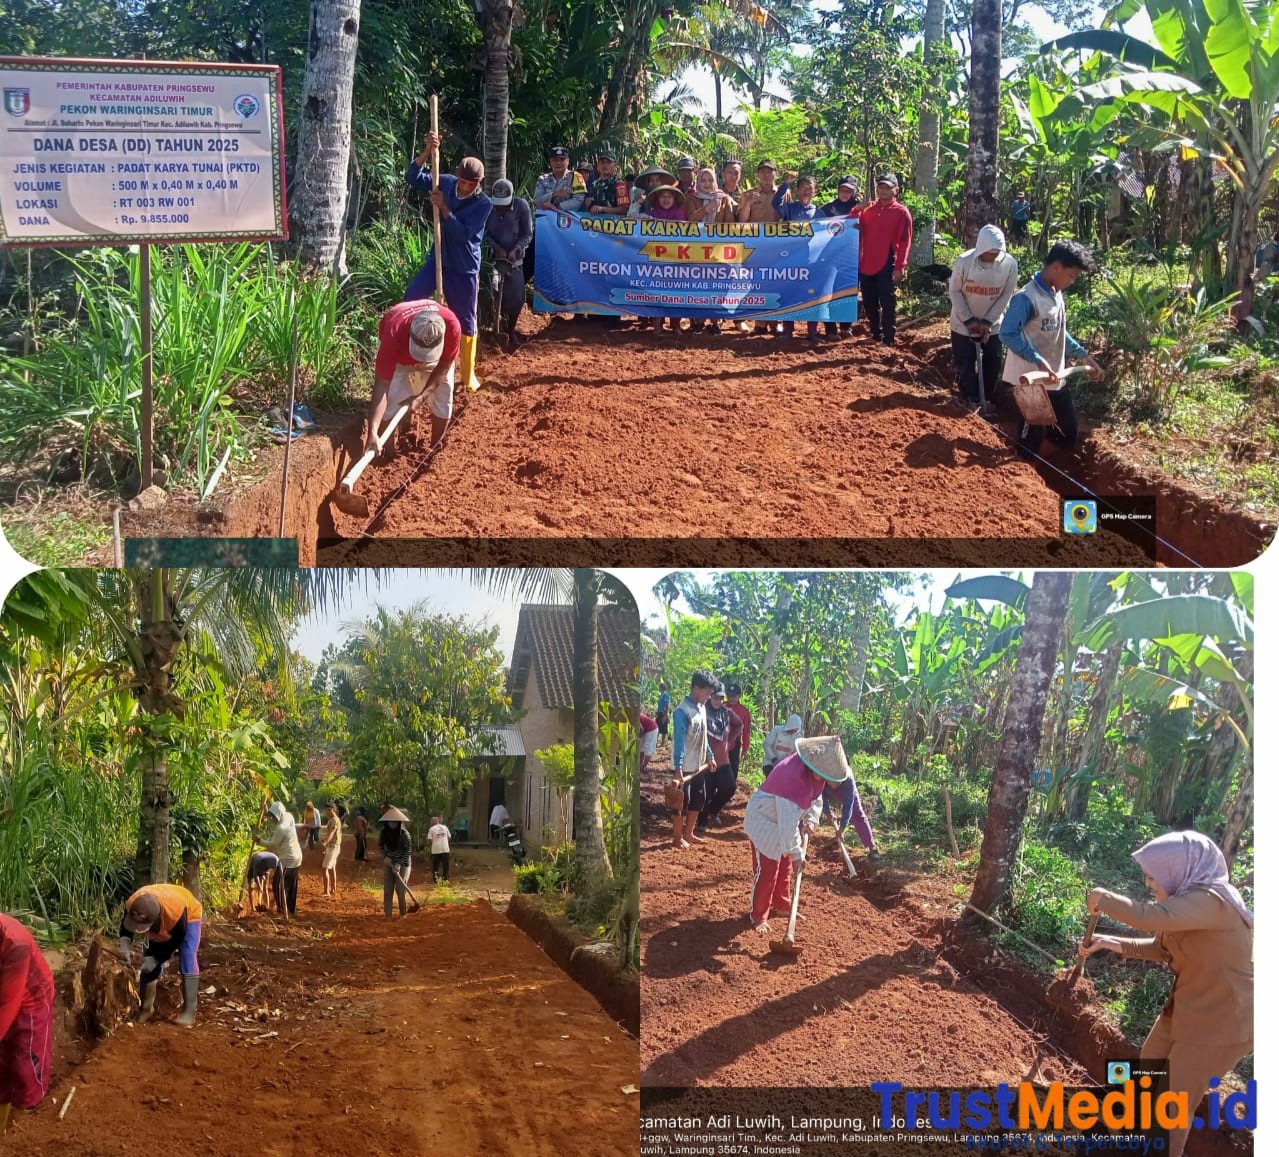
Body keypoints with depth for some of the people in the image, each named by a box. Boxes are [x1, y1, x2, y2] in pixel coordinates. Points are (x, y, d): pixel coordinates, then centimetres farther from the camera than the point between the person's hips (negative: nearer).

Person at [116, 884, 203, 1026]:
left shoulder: (175, 910, -46)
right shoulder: (131, 905, -34)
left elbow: (175, 941, -28)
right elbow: (126, 925, -11)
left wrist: (156, 958, -26)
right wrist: (124, 945, -29)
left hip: (189, 915, -5)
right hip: (161, 925, 5)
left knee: (187, 960, -19)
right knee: (149, 961, -1)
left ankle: (189, 1011, -16)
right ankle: (146, 1007, 16)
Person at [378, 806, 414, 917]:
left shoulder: (404, 833, -15)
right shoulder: (384, 833, -2)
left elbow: (408, 851, -13)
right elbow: (380, 845, 13)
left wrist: (399, 864, -20)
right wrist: (385, 856, -5)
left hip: (402, 865, -4)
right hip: (388, 864, 4)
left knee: (401, 890, -7)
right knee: (387, 891, 2)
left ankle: (403, 915, 8)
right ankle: (388, 916, 6)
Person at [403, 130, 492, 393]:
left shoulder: (484, 204, -14)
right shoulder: (446, 183, -3)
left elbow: (463, 234, -22)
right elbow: (413, 178, -10)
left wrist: (444, 207, -29)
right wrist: (427, 151, -23)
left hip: (464, 269, -3)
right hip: (438, 259, 3)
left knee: (465, 321, 6)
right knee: (411, 298, -15)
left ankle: (467, 373, 21)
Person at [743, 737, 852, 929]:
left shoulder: (815, 771, -11)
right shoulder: (792, 776, -38)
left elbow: (816, 798, 8)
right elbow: (787, 821, -36)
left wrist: (810, 820, -9)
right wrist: (796, 854, -31)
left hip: (785, 822, 9)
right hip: (765, 822, -9)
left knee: (784, 868, 19)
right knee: (766, 871, -4)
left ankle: (781, 906, 34)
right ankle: (758, 916, 7)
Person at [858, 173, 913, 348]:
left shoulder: (901, 212, -1)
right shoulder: (868, 210, 14)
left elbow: (904, 242, -7)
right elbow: (860, 236, 16)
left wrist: (900, 267, -14)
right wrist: (858, 261, 4)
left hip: (887, 266, -5)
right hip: (866, 266, 6)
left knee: (887, 304, -3)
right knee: (869, 304, 12)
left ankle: (888, 340, 1)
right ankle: (875, 335, 26)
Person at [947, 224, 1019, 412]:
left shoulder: (1010, 264, -19)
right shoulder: (965, 261, -24)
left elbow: (1006, 295, -9)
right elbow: (955, 291, -13)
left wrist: (988, 322, -13)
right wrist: (969, 320, -15)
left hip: (992, 324, 2)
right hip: (963, 323, -2)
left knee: (994, 361, 7)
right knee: (965, 362, 0)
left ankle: (986, 398, 24)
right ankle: (971, 400, 12)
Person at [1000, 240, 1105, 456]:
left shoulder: (1057, 295, 7)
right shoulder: (1027, 298, -21)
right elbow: (1007, 334, -28)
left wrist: (1083, 355, 13)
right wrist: (1039, 361, -32)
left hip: (1055, 380, 8)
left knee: (1069, 434, 13)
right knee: (1031, 442, 1)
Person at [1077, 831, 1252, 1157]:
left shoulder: (1211, 901, -29)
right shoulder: (1190, 899, 4)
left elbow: (1151, 917, -42)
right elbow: (1162, 948, 15)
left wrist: (1103, 899, -27)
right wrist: (1114, 944, 4)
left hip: (1221, 1020, -10)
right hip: (1187, 1008, 10)